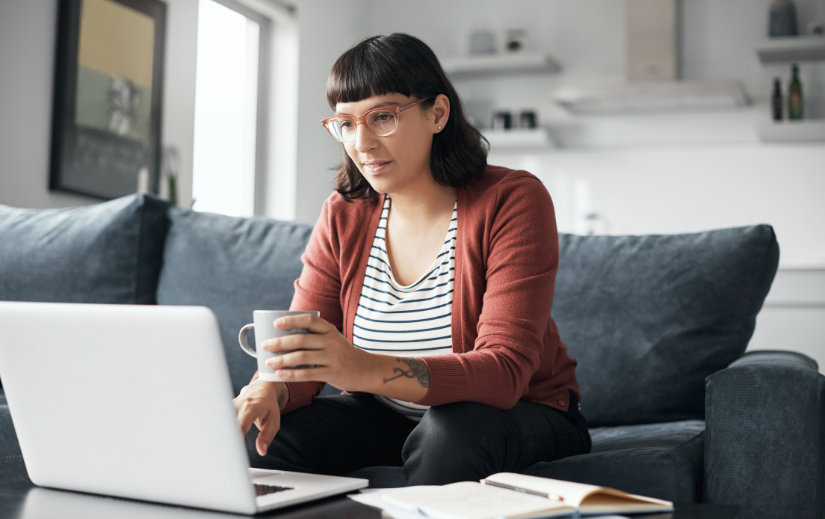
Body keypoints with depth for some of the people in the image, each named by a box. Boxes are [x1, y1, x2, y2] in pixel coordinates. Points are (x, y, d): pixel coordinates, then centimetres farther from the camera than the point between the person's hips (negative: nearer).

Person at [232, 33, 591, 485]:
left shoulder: (513, 202, -20)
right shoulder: (342, 216, -4)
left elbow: (506, 371, -31)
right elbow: (300, 350, -7)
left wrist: (365, 369, -47)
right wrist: (270, 390, -33)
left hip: (521, 412, -3)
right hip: (388, 415, 4)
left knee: (452, 431, -36)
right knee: (267, 436, -22)